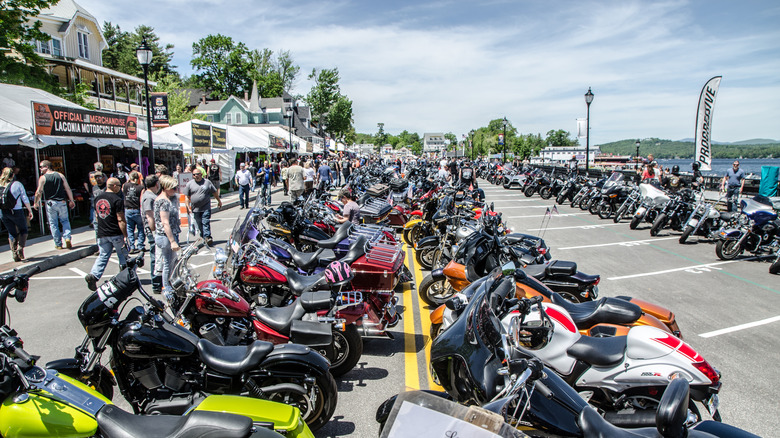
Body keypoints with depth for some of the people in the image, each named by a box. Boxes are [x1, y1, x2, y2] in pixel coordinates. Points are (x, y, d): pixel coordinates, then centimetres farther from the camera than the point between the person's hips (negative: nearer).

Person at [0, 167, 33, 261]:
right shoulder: (17, 184, -5)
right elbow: (25, 199, -5)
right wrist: (30, 211, 0)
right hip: (16, 211, -3)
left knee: (12, 233, 14)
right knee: (23, 230, 14)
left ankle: (14, 253, 10)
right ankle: (21, 247, -6)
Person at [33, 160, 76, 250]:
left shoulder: (42, 178, -5)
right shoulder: (60, 175, 4)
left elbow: (39, 192, -5)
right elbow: (68, 189, 3)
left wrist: (36, 203, 9)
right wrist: (71, 200, 9)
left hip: (50, 203, -2)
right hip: (62, 202, 2)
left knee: (53, 224, 7)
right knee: (65, 220, 14)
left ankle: (58, 244, 9)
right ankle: (67, 237, -8)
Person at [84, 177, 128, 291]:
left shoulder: (98, 198, 9)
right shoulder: (117, 200, -14)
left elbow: (97, 215, 19)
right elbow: (121, 220, -17)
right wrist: (125, 235, -15)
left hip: (102, 234, 6)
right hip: (116, 234, -5)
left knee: (103, 256, 10)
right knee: (123, 255, 10)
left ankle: (93, 275, -7)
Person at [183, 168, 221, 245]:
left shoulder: (207, 182, 5)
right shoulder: (189, 184, 5)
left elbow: (215, 192, 14)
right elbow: (187, 196, 7)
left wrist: (219, 201, 19)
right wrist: (188, 206, -1)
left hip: (206, 208, -2)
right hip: (195, 209, 2)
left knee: (206, 223, -11)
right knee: (199, 224, 7)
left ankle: (207, 237, -12)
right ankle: (203, 237, 18)